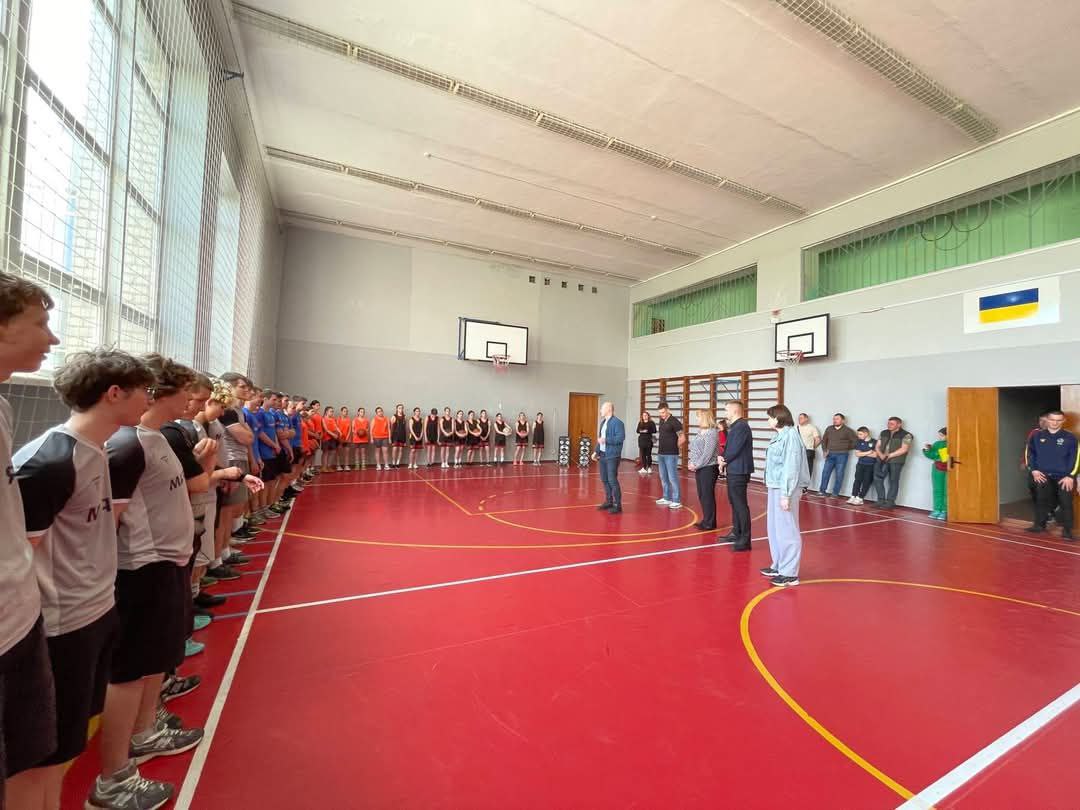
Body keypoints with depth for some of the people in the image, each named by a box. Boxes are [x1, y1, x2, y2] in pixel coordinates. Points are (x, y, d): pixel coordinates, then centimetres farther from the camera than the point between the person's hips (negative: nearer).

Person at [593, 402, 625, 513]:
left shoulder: (617, 422, -13)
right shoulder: (603, 422, 15)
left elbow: (621, 437, -21)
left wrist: (606, 440, -24)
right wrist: (596, 451, 14)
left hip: (612, 456, -9)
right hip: (602, 455, 9)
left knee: (612, 480, -7)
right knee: (605, 480, 13)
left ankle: (618, 505, 2)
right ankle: (609, 502, 25)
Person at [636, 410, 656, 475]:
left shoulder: (651, 423, -2)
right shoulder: (640, 423, 11)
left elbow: (654, 431, -8)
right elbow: (637, 431, 11)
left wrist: (648, 431, -20)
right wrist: (640, 431, -10)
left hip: (648, 440, -4)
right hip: (641, 440, 4)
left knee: (648, 454, 0)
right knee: (643, 454, 4)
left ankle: (649, 467, 11)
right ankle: (644, 468, 9)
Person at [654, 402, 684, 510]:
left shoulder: (674, 422, -12)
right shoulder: (661, 421, 11)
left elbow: (682, 438, -12)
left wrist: (674, 448, -1)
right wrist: (661, 447, 13)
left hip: (671, 455, -8)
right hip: (661, 454, 8)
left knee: (672, 478, -5)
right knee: (663, 477, 14)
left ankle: (676, 501, 2)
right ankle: (666, 498, 25)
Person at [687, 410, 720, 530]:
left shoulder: (711, 433, -14)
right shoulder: (700, 432, 12)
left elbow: (707, 454, -18)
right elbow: (693, 449, 15)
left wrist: (696, 465, -15)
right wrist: (691, 462, 2)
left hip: (708, 469, -9)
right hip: (699, 468, 9)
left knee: (708, 496, -2)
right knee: (701, 496, 13)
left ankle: (710, 523, 8)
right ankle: (706, 520, 24)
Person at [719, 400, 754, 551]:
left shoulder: (741, 426, -17)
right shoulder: (736, 426, 15)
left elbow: (734, 449, -21)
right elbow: (729, 447, 15)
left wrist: (724, 461, -6)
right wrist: (724, 460, -2)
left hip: (738, 472, -10)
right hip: (733, 470, 10)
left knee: (740, 504, -6)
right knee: (734, 503, 18)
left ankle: (744, 540, 0)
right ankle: (736, 533, 30)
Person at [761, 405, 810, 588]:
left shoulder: (791, 435, -15)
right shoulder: (780, 436, 11)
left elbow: (791, 467, -18)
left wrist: (786, 494, -19)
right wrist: (776, 490, 12)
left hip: (785, 489, -9)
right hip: (775, 488, 9)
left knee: (787, 530, -1)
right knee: (775, 529, 16)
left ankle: (790, 574, 9)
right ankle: (778, 566, 28)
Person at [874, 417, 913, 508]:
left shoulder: (906, 435, -2)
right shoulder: (883, 433, 15)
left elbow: (904, 449, -12)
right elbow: (878, 446, 12)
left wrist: (889, 455, -15)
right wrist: (881, 455, -7)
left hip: (896, 461, -5)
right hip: (882, 460, 5)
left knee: (893, 481, 1)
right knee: (877, 479, -1)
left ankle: (890, 502, 8)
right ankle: (881, 500, 8)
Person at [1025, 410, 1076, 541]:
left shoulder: (1070, 437, -2)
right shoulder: (1037, 436, 5)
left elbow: (1075, 458, -4)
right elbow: (1030, 454, 8)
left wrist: (1070, 476, -12)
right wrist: (1034, 470, -2)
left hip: (1064, 477, -2)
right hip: (1043, 476, 2)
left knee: (1066, 503, 0)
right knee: (1042, 501, 11)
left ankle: (1067, 529, 9)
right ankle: (1039, 525, 21)